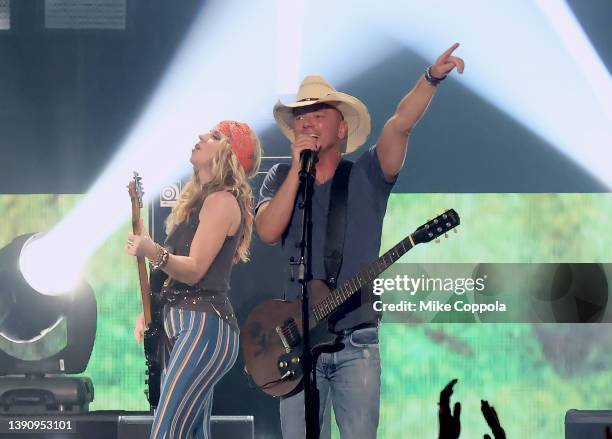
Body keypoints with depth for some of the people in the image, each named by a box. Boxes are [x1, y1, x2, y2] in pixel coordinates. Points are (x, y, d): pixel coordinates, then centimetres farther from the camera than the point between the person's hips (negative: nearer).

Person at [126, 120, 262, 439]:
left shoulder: (222, 201, -9)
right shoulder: (199, 199, 21)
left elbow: (194, 269, -18)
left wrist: (154, 254, -34)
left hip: (203, 327, -10)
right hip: (183, 325, 10)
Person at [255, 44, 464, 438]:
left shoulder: (366, 174, 4)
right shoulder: (281, 177, 9)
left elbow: (400, 125, -13)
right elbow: (267, 231, -9)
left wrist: (432, 77, -28)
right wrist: (299, 168, -11)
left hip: (357, 342, -1)